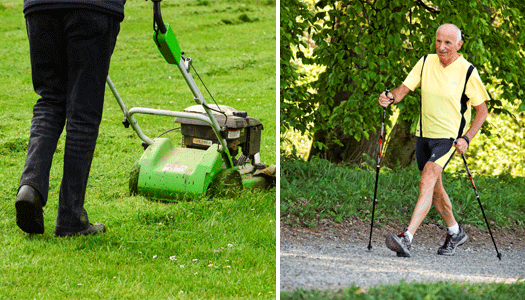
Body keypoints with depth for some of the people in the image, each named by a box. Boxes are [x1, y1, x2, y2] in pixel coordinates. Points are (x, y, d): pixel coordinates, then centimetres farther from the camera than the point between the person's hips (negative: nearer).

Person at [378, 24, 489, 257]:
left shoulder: (467, 72, -11)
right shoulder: (426, 62, 1)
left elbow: (482, 110, -4)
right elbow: (404, 89, -1)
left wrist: (467, 138, -16)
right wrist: (391, 97, -24)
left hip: (449, 137, -6)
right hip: (424, 133, 6)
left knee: (427, 181, -22)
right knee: (435, 187, 17)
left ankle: (407, 238, -31)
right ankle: (455, 233, 39)